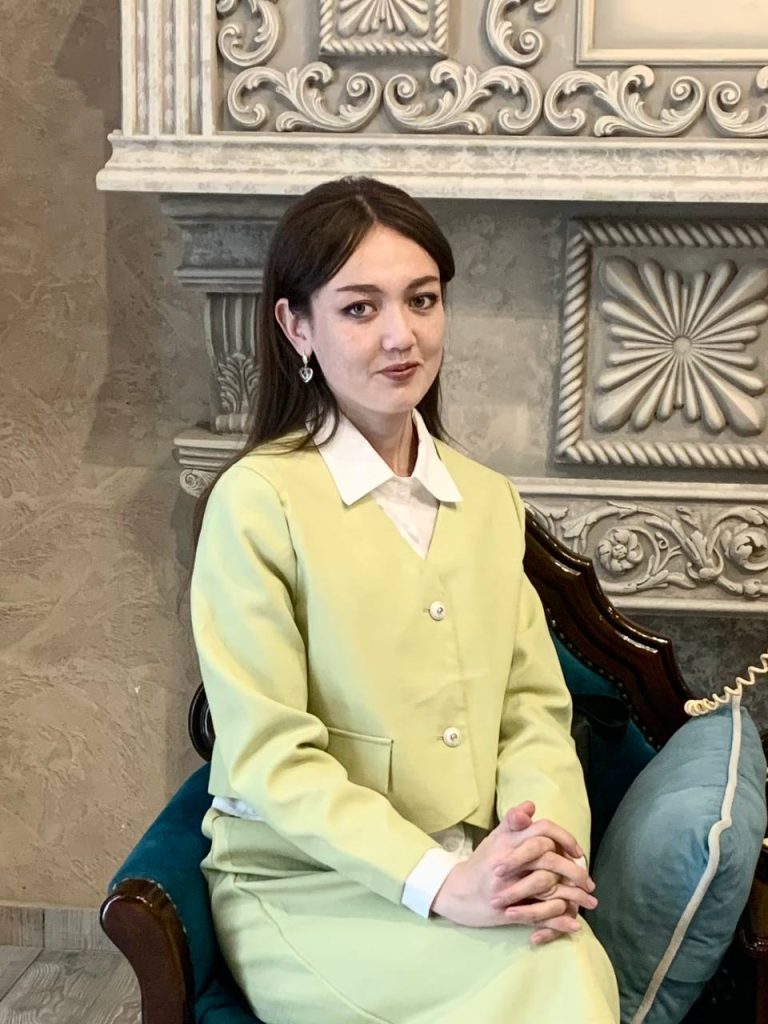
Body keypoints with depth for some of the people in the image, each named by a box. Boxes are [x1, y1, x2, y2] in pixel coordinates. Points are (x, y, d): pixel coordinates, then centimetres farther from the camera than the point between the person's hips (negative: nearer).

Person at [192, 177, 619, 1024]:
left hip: (473, 881, 5)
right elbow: (269, 757, -13)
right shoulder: (257, 500, -11)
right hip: (306, 891, -4)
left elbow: (534, 707, 7)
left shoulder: (489, 500, 10)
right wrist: (438, 883, -22)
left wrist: (547, 843, -12)